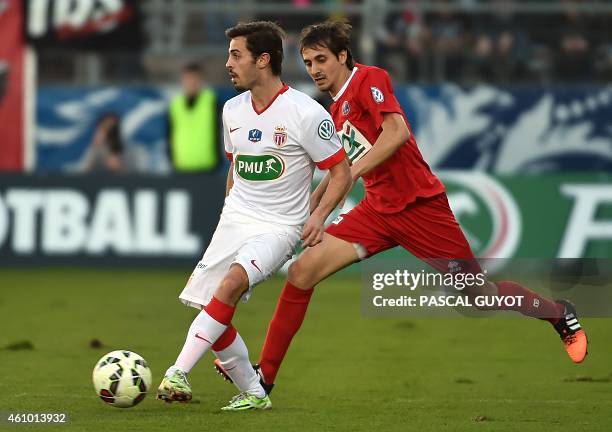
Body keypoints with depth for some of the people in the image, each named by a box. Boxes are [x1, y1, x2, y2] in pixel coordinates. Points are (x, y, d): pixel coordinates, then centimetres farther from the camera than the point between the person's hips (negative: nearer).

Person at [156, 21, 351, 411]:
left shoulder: (306, 113, -12)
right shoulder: (233, 110, 8)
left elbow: (341, 173, -6)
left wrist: (319, 215, -18)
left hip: (278, 228, -7)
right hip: (234, 219, 7)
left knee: (233, 281, -32)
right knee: (215, 316, -5)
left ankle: (178, 374, -34)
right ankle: (253, 394, 12)